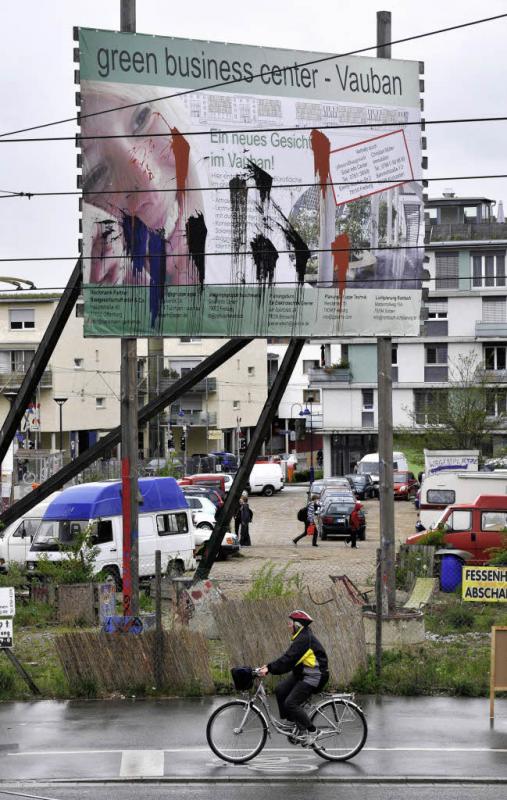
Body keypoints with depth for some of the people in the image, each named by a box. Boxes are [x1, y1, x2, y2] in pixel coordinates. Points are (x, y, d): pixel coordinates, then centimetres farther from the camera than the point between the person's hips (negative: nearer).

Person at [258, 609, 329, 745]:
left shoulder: (304, 639, -20)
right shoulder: (301, 637, 13)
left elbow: (288, 659, -28)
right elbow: (287, 657, 13)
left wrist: (270, 668, -28)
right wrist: (269, 666, 4)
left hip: (313, 676, -10)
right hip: (301, 673, 10)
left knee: (291, 703, -15)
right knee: (280, 690, -1)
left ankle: (311, 731, -2)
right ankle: (293, 722, 8)